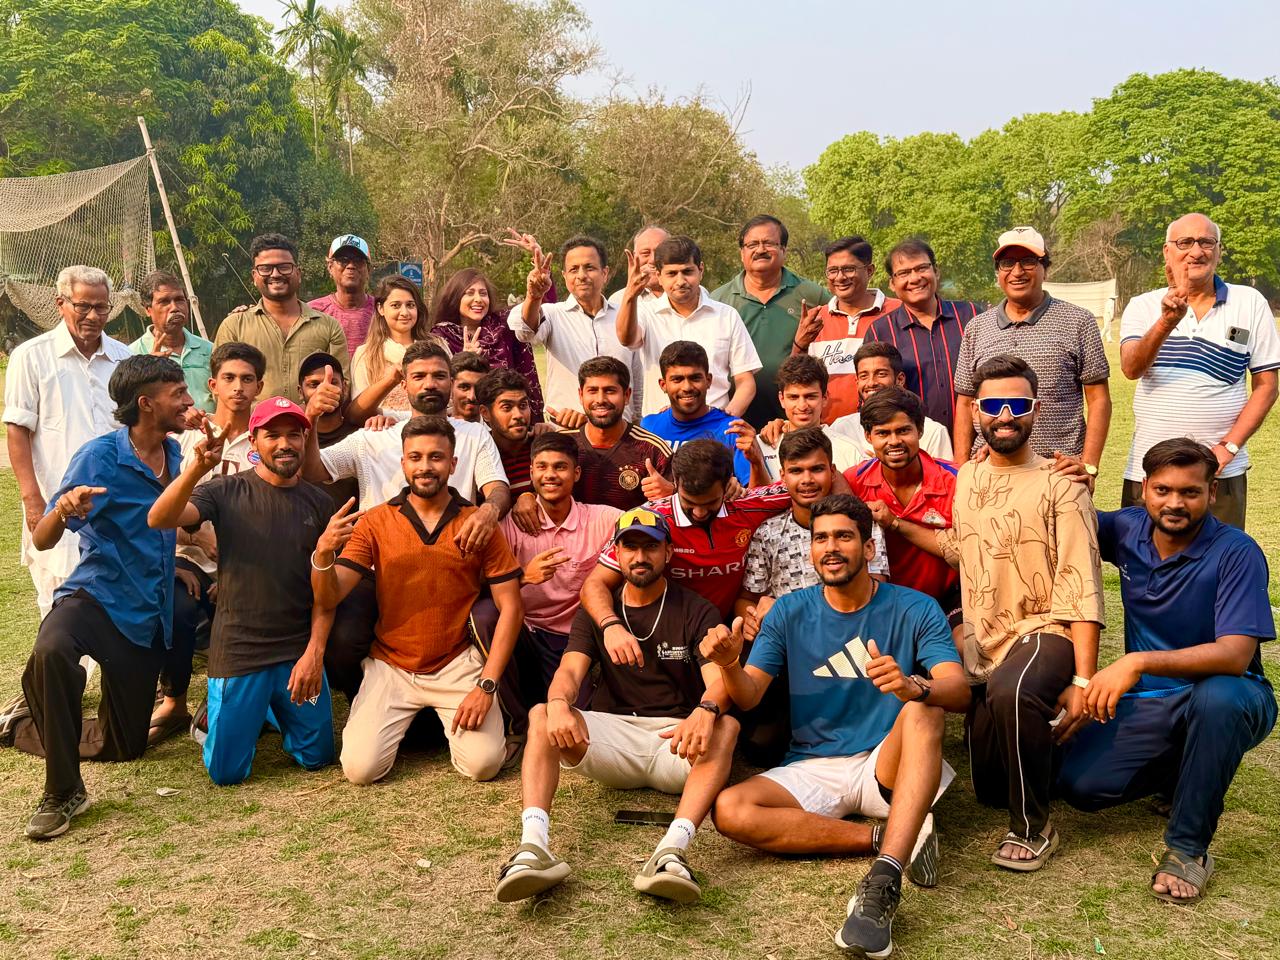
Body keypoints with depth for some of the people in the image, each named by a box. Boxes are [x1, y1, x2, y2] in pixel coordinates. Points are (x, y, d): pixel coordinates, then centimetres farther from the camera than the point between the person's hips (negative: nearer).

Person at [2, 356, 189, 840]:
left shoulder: (172, 454, 4)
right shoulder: (100, 456, -13)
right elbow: (42, 540, -18)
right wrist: (65, 509, -38)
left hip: (148, 615, 6)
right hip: (94, 597, -6)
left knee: (125, 746, 11)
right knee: (51, 653, -42)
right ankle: (62, 792, -25)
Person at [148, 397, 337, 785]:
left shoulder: (319, 504, 2)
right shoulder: (227, 492, -7)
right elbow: (158, 519, -23)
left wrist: (314, 652, -9)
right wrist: (197, 468, -39)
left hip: (299, 652, 2)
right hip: (238, 651, -2)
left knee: (316, 757, 10)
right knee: (226, 771, 3)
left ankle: (274, 710, 38)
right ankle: (235, 712, 35)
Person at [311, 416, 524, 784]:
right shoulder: (375, 522, -1)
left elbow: (510, 607, -5)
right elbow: (328, 598, -7)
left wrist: (486, 686, -12)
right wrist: (323, 553, -30)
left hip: (457, 666, -1)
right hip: (390, 666, 1)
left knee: (484, 763, -18)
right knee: (360, 767, -15)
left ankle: (453, 723, 17)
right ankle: (399, 723, 19)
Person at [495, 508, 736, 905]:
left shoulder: (696, 612, 3)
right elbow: (570, 669, -6)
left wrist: (705, 711, -38)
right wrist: (558, 705, -32)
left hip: (676, 737, -1)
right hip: (613, 732, 2)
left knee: (726, 725, -33)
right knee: (541, 715, -24)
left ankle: (672, 851, -51)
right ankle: (533, 847, -42)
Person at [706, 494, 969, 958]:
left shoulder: (914, 609, -3)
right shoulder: (790, 611, 4)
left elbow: (958, 689, -18)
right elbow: (749, 695, -4)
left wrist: (914, 686, -42)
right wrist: (729, 666, -28)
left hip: (885, 766, -2)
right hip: (811, 769, 2)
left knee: (922, 710, -33)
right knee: (730, 810, -25)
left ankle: (883, 882, -43)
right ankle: (892, 837, -17)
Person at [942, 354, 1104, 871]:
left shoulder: (1060, 485, -9)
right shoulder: (967, 476, 8)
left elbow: (1082, 588, -13)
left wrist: (1083, 680, -19)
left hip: (1045, 630, -6)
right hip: (982, 640, 6)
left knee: (1011, 693, -41)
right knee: (989, 787, 6)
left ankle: (1033, 830, -19)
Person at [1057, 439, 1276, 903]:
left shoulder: (1236, 553, -19)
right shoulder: (1127, 530, -4)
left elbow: (1235, 655, -29)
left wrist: (1139, 662, -42)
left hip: (1226, 702, -4)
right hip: (1148, 702, 5)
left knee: (1218, 696, -40)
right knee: (1078, 784, -15)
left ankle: (1188, 847, -20)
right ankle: (1183, 771, 16)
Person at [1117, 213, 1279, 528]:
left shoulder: (1250, 303, 3)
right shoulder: (1143, 307, 4)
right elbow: (1131, 369, -13)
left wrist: (1228, 447, -8)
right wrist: (1166, 322, -29)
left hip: (1220, 474, 0)